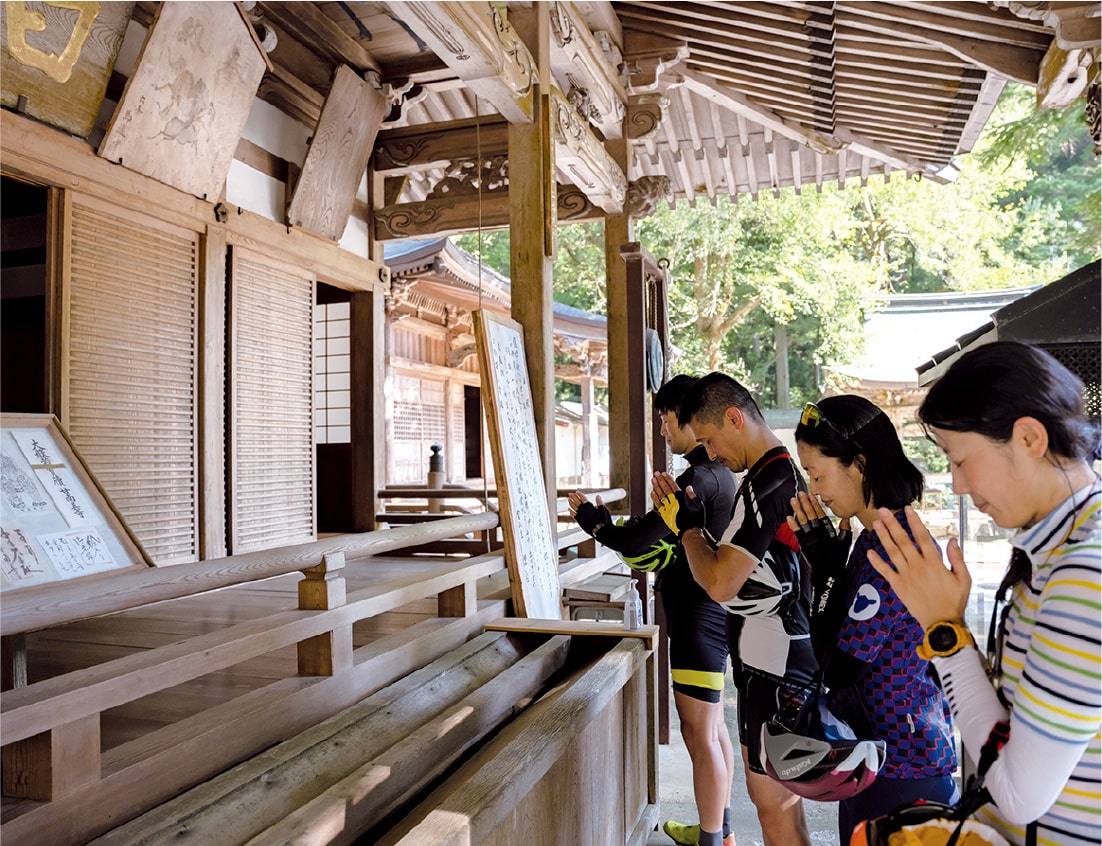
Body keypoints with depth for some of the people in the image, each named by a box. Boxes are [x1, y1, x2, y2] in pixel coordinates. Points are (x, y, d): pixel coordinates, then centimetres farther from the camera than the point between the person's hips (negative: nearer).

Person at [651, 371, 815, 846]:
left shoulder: (768, 482, -23)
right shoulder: (785, 473, 10)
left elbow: (719, 583, -27)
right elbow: (737, 563, 15)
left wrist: (688, 525, -11)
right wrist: (691, 514, 4)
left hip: (774, 668, -10)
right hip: (779, 658, 10)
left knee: (773, 801, 4)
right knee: (774, 795, 21)